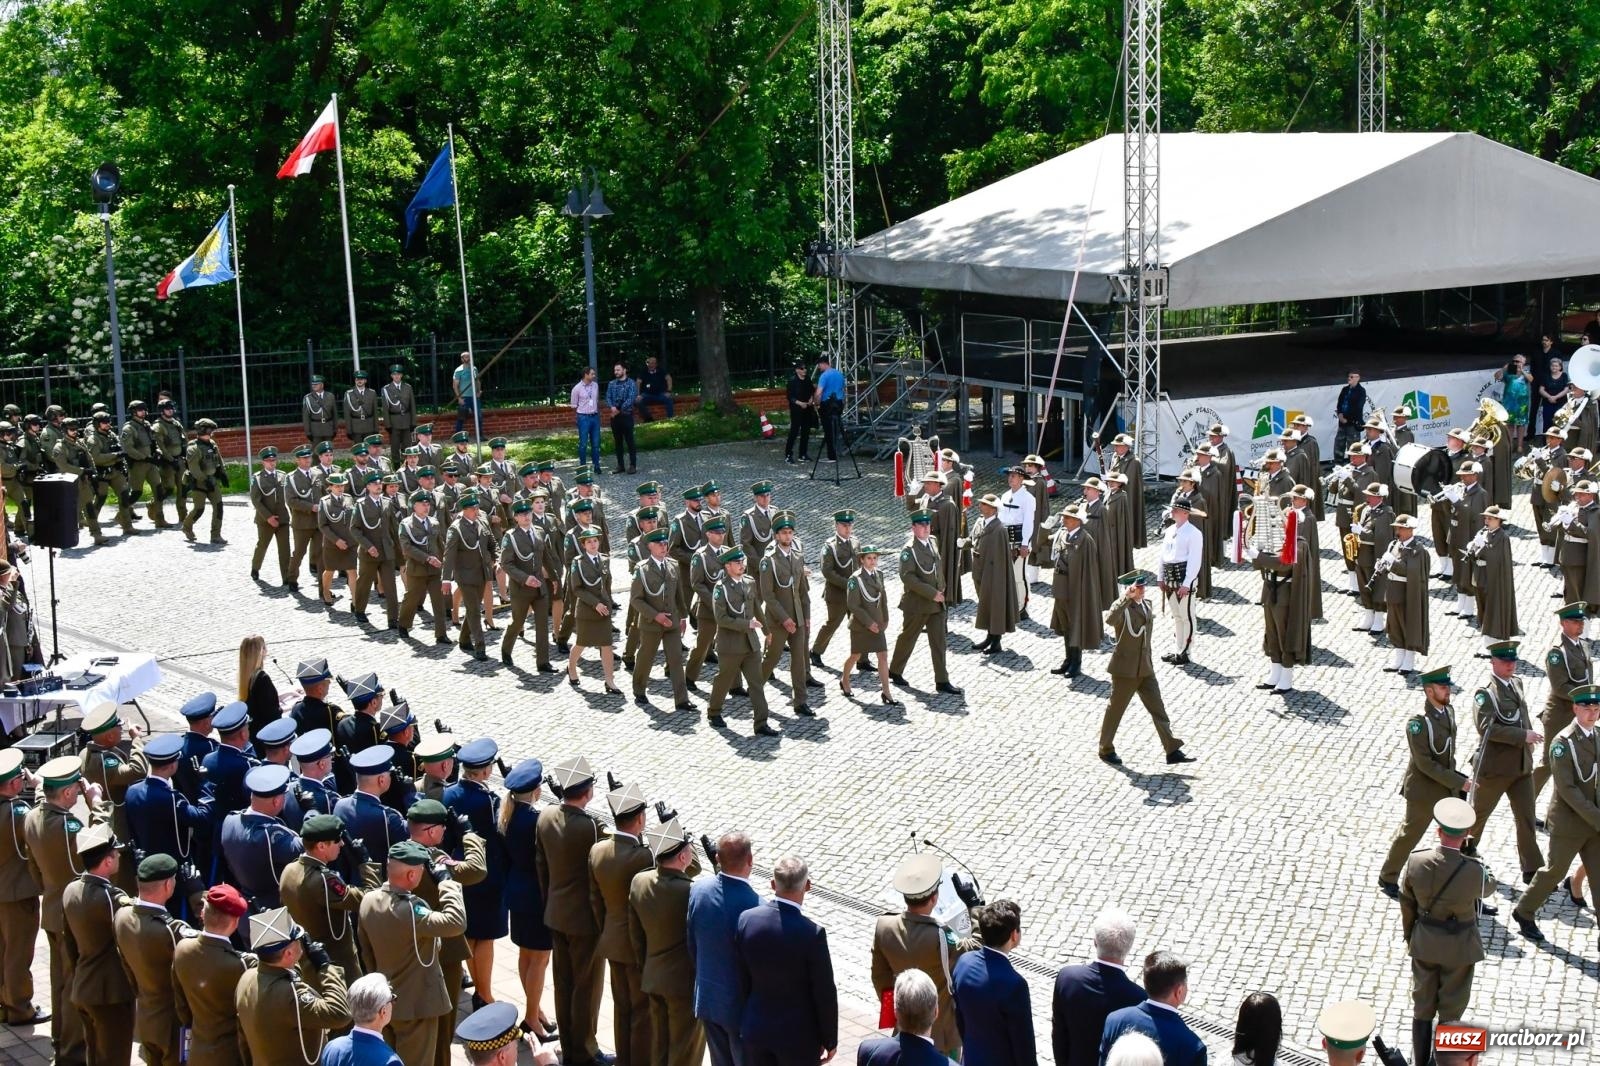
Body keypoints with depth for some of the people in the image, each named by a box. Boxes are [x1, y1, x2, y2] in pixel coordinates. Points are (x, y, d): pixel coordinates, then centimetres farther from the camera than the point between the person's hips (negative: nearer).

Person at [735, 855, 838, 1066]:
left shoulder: (747, 919, -10)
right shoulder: (812, 933, -23)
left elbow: (742, 979, 2)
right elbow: (825, 993, -14)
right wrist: (830, 1040, 0)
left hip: (755, 1030, 4)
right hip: (799, 1035, -4)